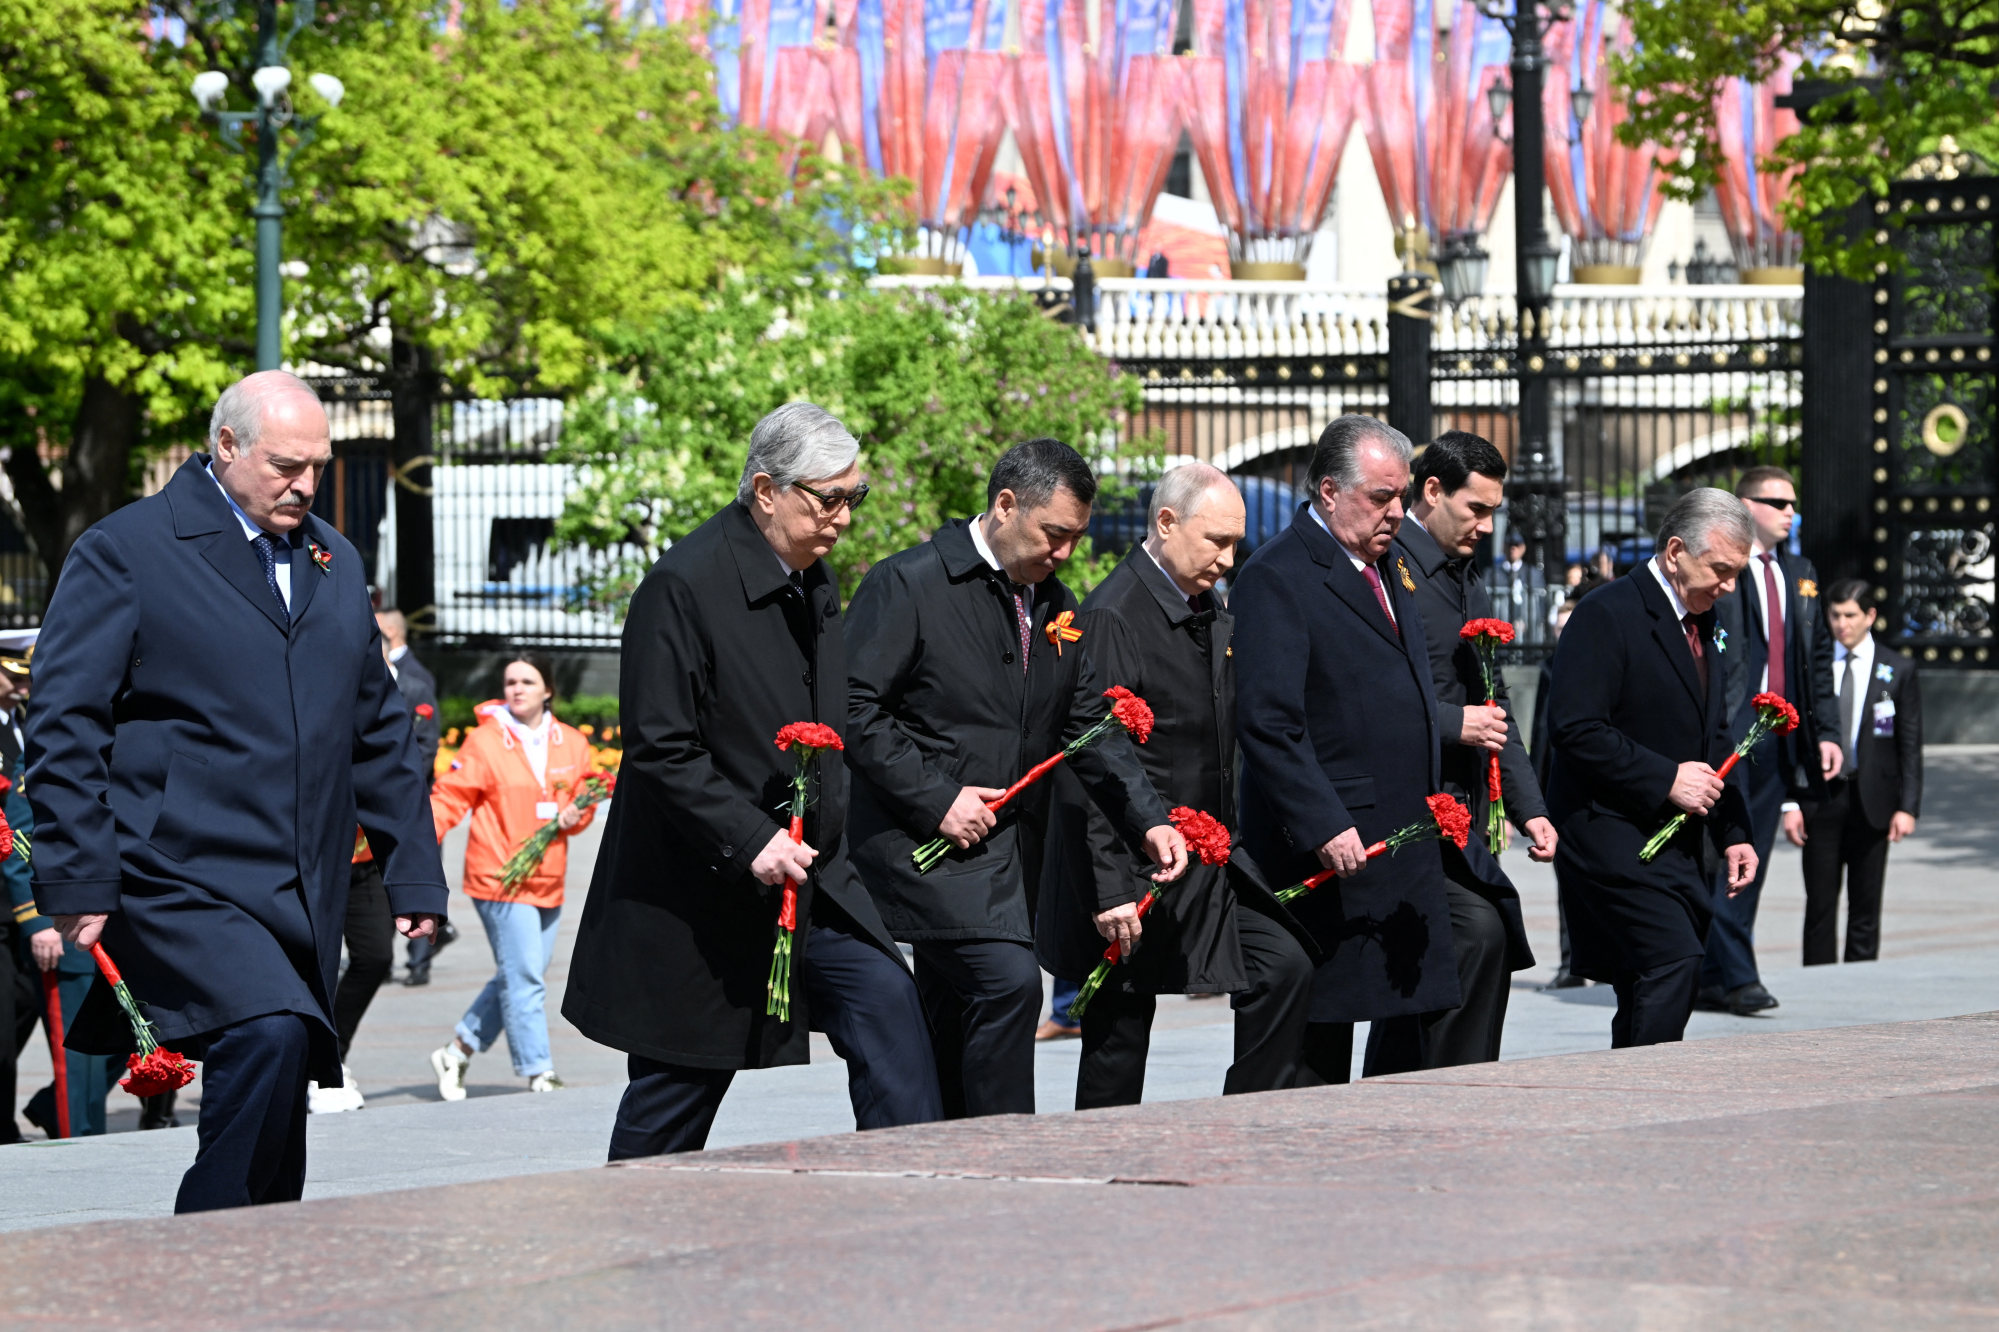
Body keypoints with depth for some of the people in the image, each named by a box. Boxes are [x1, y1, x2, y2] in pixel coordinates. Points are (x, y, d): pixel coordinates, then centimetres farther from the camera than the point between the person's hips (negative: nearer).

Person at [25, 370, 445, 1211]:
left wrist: (413, 871, 18)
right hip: (179, 880, -7)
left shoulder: (335, 564, 19)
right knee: (269, 1034, -27)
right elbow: (65, 725, -4)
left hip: (303, 897, 7)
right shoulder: (125, 551, -1)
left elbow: (379, 729, 24)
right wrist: (78, 882, -11)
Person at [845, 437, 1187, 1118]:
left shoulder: (1055, 606, 16)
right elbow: (855, 709, -11)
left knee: (960, 1036, 9)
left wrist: (1148, 822, 0)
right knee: (1010, 983, -22)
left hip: (1010, 852, 8)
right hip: (929, 844, -8)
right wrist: (935, 799, -16)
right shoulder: (906, 584, -7)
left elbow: (1092, 724, 15)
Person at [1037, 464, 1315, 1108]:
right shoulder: (1112, 619, -17)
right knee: (1118, 1039, 0)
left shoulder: (1211, 612, 10)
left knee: (1284, 968, -4)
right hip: (1132, 868, -8)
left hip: (1209, 861, 8)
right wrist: (1110, 890, -23)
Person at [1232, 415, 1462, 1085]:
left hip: (1408, 847, 9)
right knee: (1318, 1042, -4)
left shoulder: (1385, 566, 17)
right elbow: (1267, 723, -18)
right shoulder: (1277, 577, -11)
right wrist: (1323, 828, -23)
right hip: (1333, 849, -9)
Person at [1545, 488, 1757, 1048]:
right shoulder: (1608, 614, -11)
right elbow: (1574, 728, -19)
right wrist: (1666, 780, -18)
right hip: (1617, 837, -9)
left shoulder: (1700, 622, 17)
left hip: (1685, 845, 9)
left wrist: (1734, 831, 15)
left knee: (1664, 989, 6)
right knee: (1672, 963, -22)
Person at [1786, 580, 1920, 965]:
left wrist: (1908, 806, -5)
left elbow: (1910, 745, 4)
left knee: (1866, 906, 4)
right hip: (1820, 799, 0)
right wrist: (1790, 803, -3)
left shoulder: (1898, 670, 4)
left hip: (1871, 801, 0)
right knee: (1820, 904, 0)